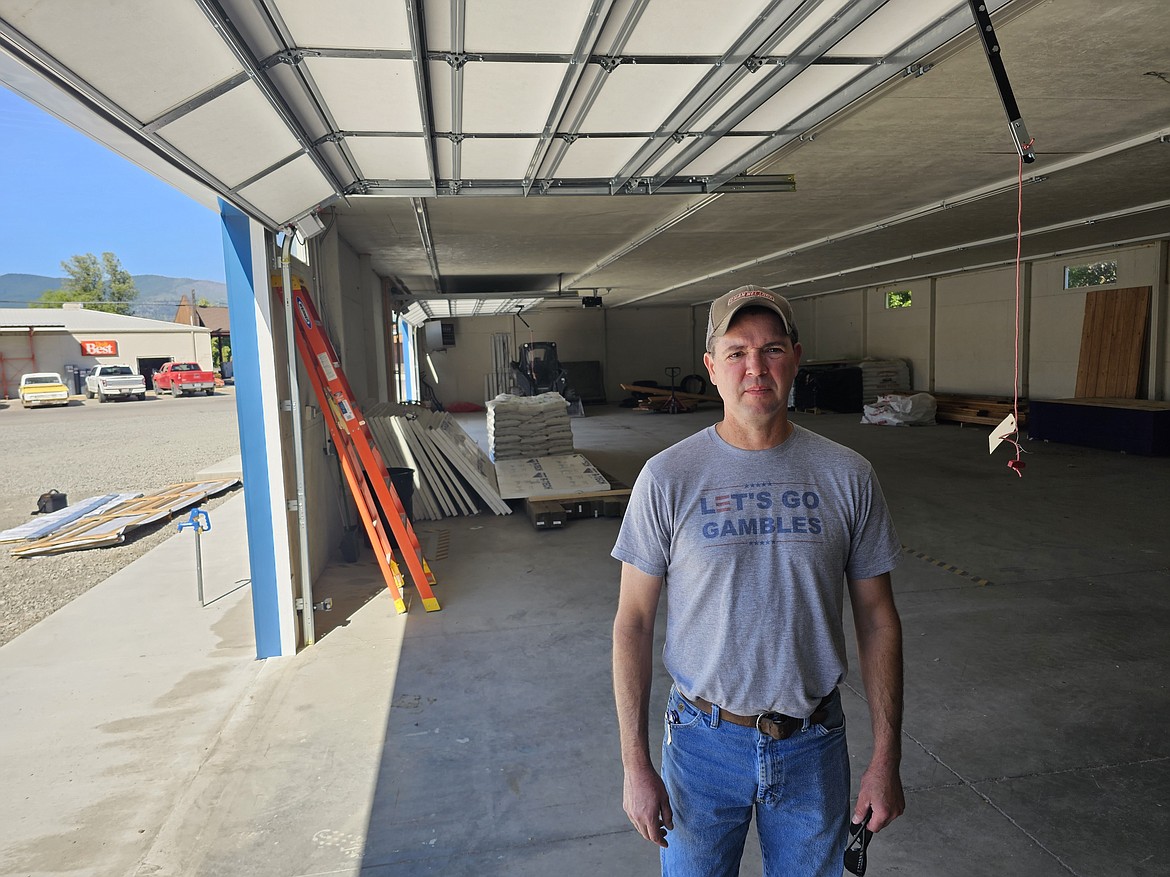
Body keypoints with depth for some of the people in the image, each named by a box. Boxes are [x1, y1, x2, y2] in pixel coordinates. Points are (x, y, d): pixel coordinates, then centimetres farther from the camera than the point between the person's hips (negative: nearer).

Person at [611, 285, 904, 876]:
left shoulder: (847, 476, -6)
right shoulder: (668, 477, -12)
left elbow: (876, 619, 0)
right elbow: (633, 621, -8)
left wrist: (886, 759, 0)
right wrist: (635, 764, -8)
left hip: (814, 743, 2)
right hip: (704, 741, -1)